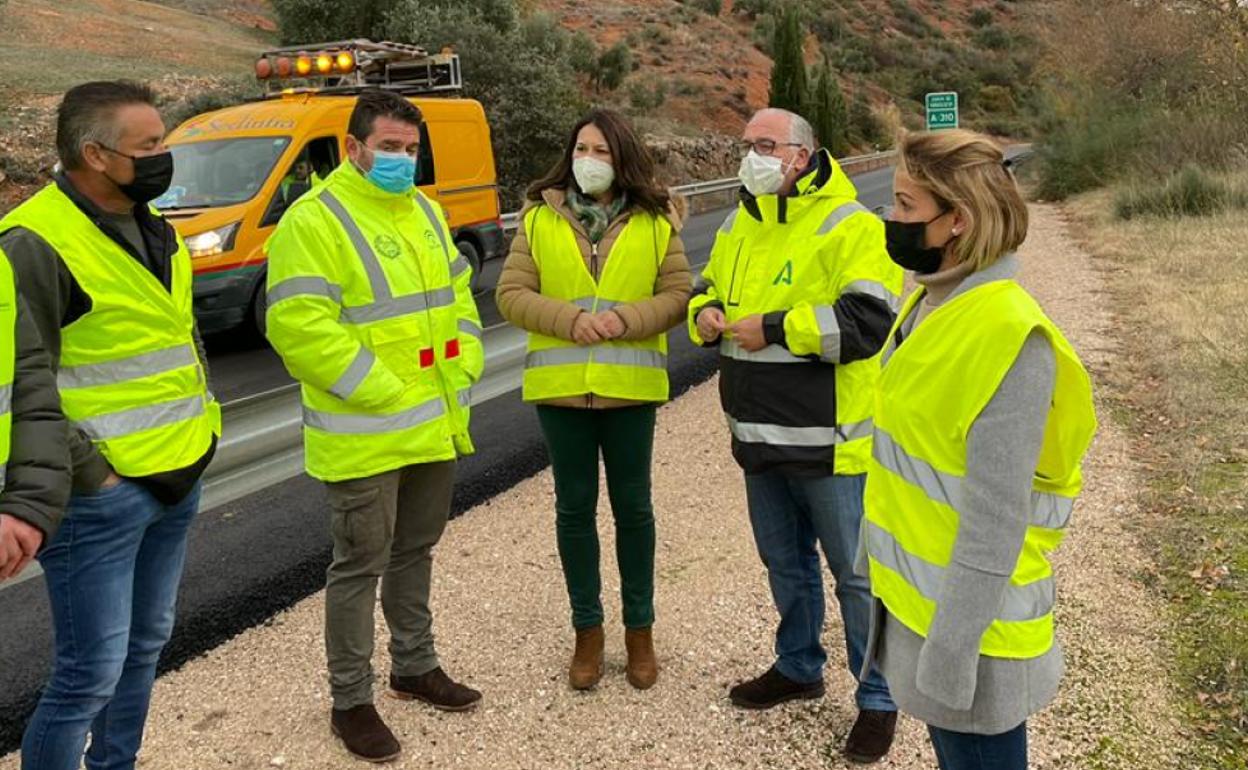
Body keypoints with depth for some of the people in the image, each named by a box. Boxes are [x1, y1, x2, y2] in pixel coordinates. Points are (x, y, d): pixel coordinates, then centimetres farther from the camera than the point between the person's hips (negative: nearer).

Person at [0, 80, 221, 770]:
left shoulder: (153, 227, 11)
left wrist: (205, 413, 14)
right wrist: (87, 471, -17)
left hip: (177, 480, 9)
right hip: (102, 496, -8)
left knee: (145, 645, 20)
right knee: (92, 673, -3)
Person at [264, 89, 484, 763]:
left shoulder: (425, 212, 12)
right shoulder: (315, 221, -14)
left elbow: (458, 295, 20)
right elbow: (299, 328, -22)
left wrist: (464, 368, 5)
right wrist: (384, 392, -21)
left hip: (437, 426, 8)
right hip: (366, 437, -7)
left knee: (414, 550, 20)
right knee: (361, 565, 3)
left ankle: (415, 667, 38)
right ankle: (351, 701, 19)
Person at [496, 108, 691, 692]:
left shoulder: (655, 223, 1)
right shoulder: (539, 219, 2)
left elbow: (677, 295, -2)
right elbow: (512, 294, -2)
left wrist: (624, 319, -19)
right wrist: (571, 319, -17)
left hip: (630, 386, -1)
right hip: (560, 386, 1)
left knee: (632, 507, 10)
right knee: (574, 509, 10)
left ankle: (640, 630, 26)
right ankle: (587, 631, 25)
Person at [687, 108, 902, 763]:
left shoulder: (848, 226, -14)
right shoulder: (738, 226, 10)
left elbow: (867, 322, -23)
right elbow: (709, 288, 22)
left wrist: (773, 328, -23)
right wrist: (706, 313, -2)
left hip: (829, 439, -7)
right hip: (759, 436, 7)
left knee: (855, 573, 5)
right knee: (785, 562, 22)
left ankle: (878, 698, 22)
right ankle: (798, 667, 42)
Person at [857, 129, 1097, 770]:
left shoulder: (1004, 337, -26)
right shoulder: (934, 300, 2)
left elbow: (994, 521, -25)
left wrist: (952, 653, -20)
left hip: (966, 613, -8)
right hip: (915, 590, 8)